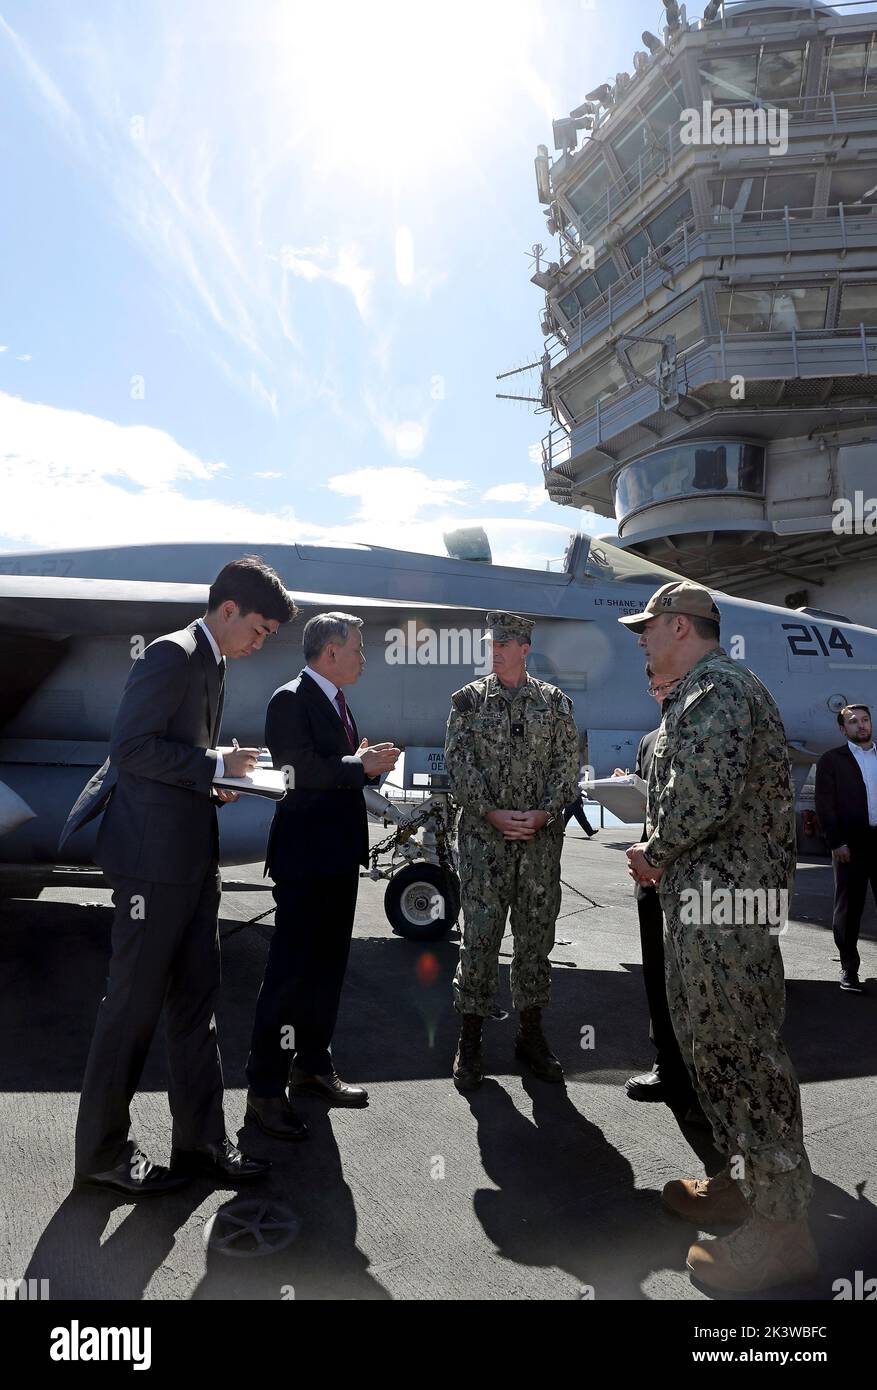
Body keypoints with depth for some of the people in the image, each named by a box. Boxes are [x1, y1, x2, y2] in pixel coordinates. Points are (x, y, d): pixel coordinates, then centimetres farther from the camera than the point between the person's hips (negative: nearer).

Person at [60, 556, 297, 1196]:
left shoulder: (211, 665, 16)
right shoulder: (171, 654, -13)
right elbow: (131, 748, -21)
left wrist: (217, 781, 6)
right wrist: (215, 765, -17)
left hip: (193, 858, 10)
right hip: (153, 857, -9)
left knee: (196, 1000, 13)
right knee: (134, 1004, 3)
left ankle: (201, 1141, 24)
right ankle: (102, 1151, 20)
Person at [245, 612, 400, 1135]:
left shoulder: (337, 702, 15)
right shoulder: (290, 700, -13)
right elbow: (301, 771, -24)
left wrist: (369, 761, 0)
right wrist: (363, 765, -17)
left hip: (340, 856, 9)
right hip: (305, 858, -9)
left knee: (328, 965, 17)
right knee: (291, 970, -3)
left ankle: (313, 1066, 32)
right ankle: (265, 1088, 9)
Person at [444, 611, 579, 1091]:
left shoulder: (555, 702, 7)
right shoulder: (468, 700, 3)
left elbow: (566, 763, 3)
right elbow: (459, 764, -3)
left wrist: (545, 812, -11)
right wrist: (493, 813, -13)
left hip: (542, 836, 2)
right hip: (484, 836, -2)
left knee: (536, 934, 9)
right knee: (480, 935, 0)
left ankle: (531, 1033, 24)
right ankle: (469, 1040, 12)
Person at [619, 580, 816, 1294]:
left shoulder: (717, 689, -15)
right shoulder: (705, 692, 19)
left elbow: (704, 797, -26)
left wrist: (654, 850, -10)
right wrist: (661, 853, 9)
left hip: (722, 895, -11)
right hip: (703, 895, 11)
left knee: (741, 1048, -2)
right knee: (710, 1042, 18)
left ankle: (781, 1223, 10)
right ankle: (747, 1180, 32)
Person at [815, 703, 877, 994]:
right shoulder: (831, 759, 3)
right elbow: (824, 804, -3)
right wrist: (836, 842, -10)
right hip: (851, 844, -3)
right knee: (849, 907, 2)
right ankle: (849, 968, 11)